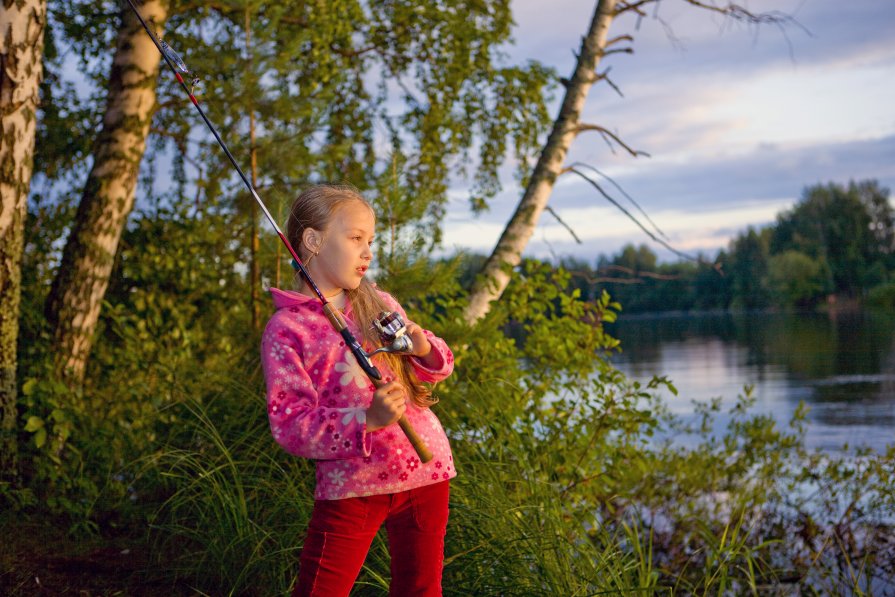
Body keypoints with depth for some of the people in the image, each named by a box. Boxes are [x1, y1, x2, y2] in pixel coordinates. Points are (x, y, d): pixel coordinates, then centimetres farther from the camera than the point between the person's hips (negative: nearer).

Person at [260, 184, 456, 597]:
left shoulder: (379, 304, 7)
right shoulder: (286, 329, -8)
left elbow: (437, 367, 15)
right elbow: (288, 424, -15)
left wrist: (425, 349, -9)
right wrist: (366, 421, -29)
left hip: (425, 470, 5)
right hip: (350, 485, -5)